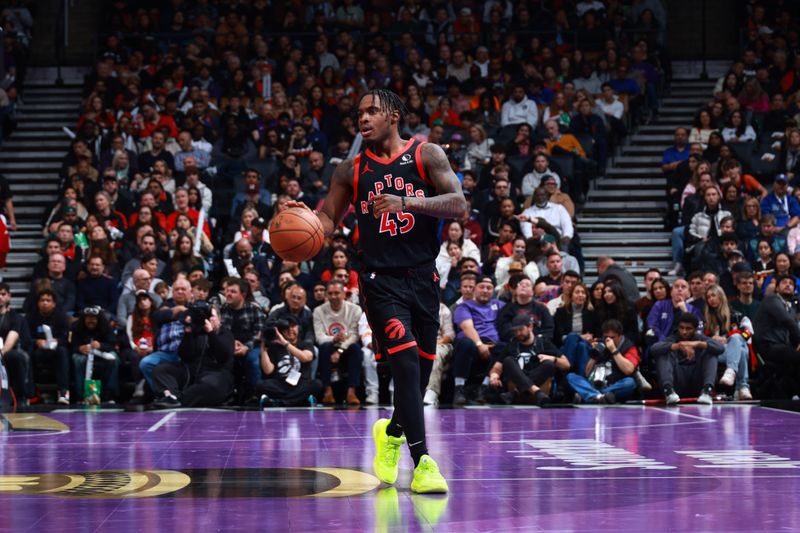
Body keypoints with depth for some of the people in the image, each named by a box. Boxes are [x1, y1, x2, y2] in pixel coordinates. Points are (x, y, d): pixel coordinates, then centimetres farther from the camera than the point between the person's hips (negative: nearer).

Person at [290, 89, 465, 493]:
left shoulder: (426, 155, 2)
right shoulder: (352, 170, 7)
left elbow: (459, 205, -10)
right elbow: (327, 220, 8)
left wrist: (407, 202, -23)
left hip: (423, 277, 1)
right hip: (381, 280, -1)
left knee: (421, 370, 10)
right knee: (406, 364, -17)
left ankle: (392, 432, 40)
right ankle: (422, 463, -17)